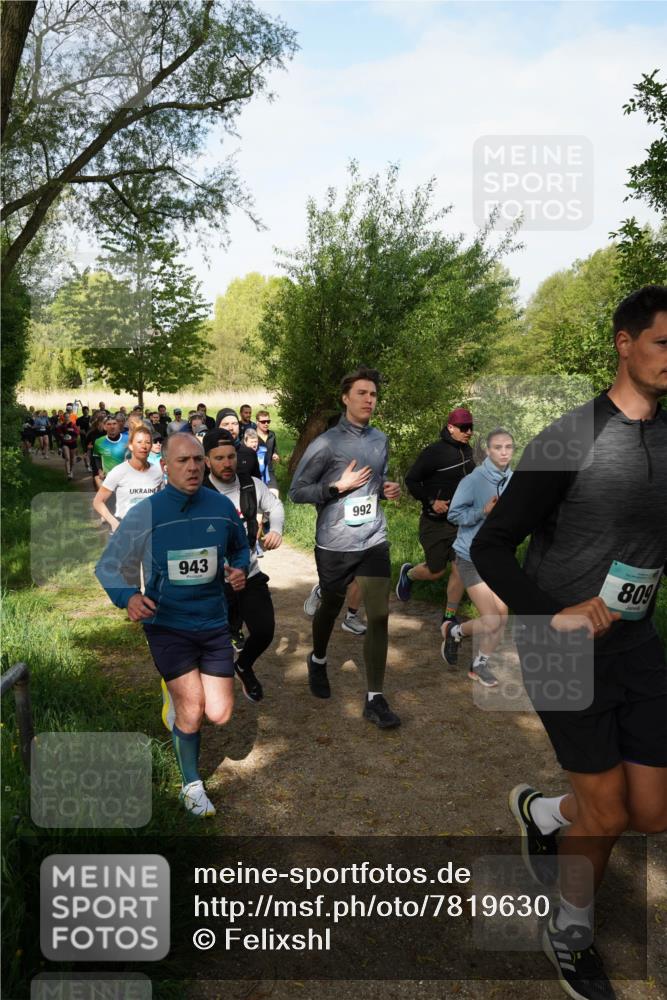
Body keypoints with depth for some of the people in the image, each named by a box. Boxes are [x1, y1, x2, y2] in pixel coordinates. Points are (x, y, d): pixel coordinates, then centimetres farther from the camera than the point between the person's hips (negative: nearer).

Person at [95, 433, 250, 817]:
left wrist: (240, 569, -8)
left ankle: (178, 695, 38)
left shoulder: (222, 506, -3)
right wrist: (129, 596, -24)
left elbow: (240, 548, 14)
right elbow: (110, 565, -5)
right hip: (167, 624, -3)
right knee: (192, 709, -6)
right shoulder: (144, 513, -11)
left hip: (214, 622, 3)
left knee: (220, 714, 2)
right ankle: (192, 786, 21)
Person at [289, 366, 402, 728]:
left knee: (379, 614, -5)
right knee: (330, 609, 16)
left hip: (374, 541, 4)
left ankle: (374, 698, 5)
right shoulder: (326, 444, -11)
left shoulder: (380, 440, 8)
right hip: (334, 544, -3)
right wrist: (339, 486, -20)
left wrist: (386, 489, 2)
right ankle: (318, 661, 46)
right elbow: (296, 492, -9)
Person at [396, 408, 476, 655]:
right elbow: (411, 480, -11)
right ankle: (408, 574, 38)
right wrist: (431, 501, -20)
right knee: (436, 571, 4)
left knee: (460, 569, -3)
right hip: (435, 522, -5)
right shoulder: (434, 452, -16)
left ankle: (449, 618, 11)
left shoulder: (468, 451, 6)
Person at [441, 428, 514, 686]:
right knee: (491, 622, -7)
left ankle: (480, 665, 31)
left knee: (502, 617, 9)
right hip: (472, 557, -6)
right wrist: (483, 512, -27)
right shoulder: (473, 480, -17)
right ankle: (454, 631, 25)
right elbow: (454, 514, -15)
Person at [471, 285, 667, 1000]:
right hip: (563, 641, -5)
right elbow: (490, 547, -12)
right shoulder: (567, 441, -14)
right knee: (607, 813, 3)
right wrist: (553, 615, -22)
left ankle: (541, 813, 39)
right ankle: (571, 935, 34)